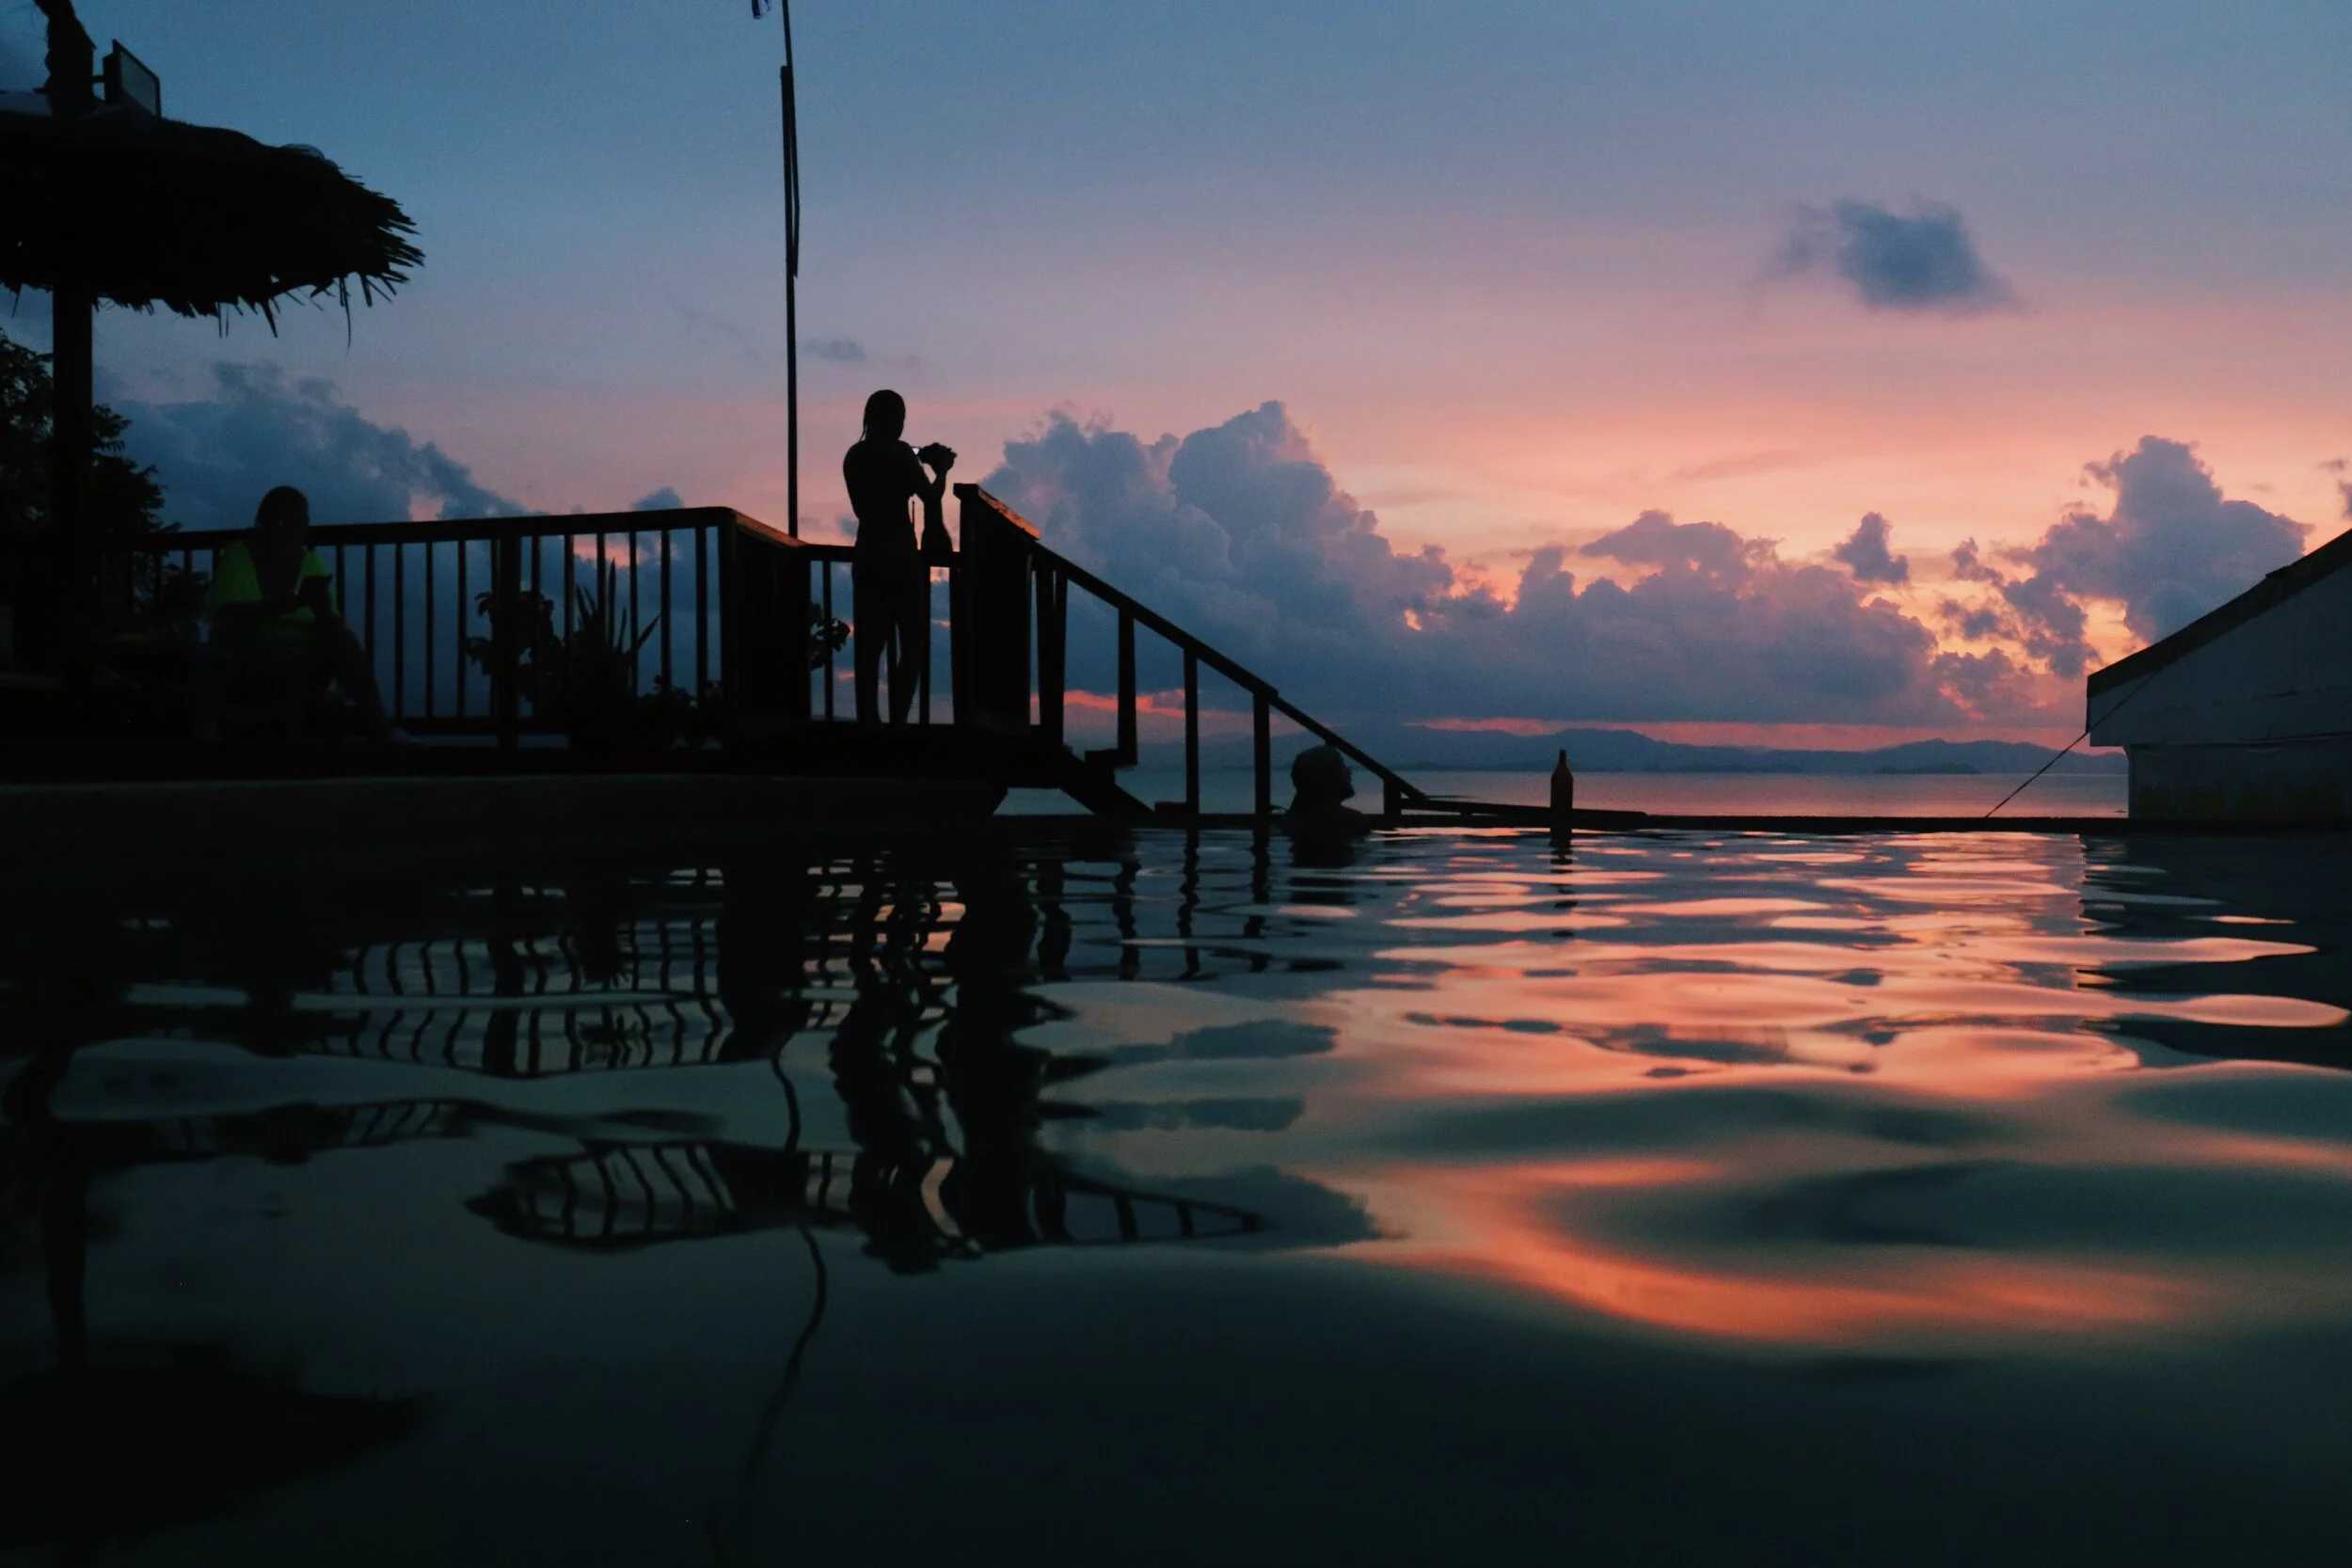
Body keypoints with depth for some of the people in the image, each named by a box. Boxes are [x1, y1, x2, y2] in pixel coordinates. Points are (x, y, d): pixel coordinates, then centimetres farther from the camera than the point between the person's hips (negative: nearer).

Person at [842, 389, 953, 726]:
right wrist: (941, 469, 15)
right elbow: (931, 496, -4)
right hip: (899, 555, -6)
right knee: (913, 645, 1)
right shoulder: (899, 452, -10)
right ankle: (897, 721, -7)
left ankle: (868, 722, 7)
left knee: (870, 646, 7)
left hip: (866, 555, 6)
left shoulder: (854, 456, 8)